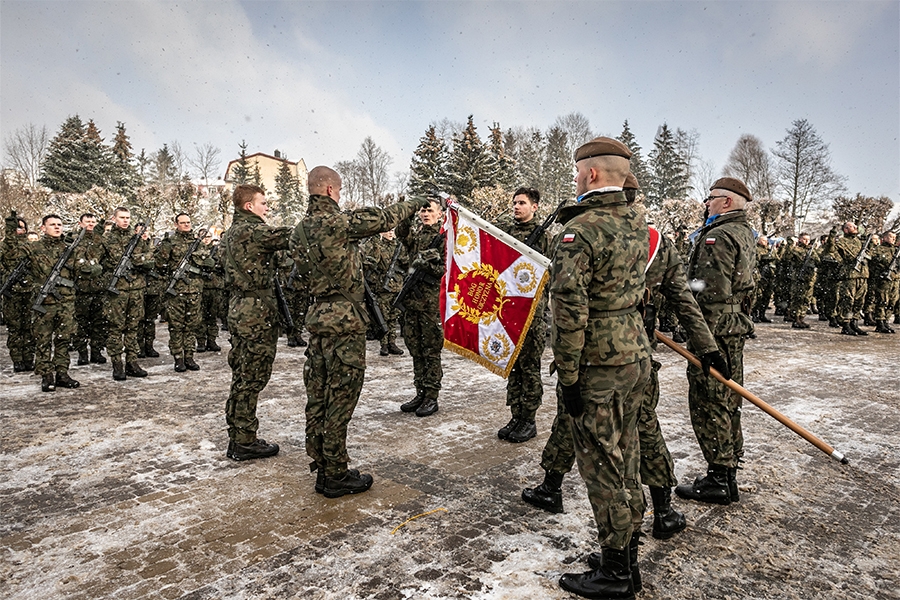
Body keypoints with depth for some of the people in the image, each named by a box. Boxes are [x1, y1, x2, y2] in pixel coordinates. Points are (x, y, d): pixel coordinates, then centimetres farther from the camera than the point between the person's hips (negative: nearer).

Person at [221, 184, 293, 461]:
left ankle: (237, 438, 24)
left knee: (242, 376, 14)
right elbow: (290, 237, -16)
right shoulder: (253, 231, -14)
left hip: (239, 309, 10)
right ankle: (245, 442, 6)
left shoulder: (230, 233, 15)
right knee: (252, 378, -2)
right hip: (257, 312, -10)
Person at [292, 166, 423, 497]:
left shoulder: (299, 230, 9)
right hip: (344, 320, -8)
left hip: (317, 317, 8)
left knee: (318, 396, 12)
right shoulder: (340, 223, -15)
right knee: (340, 398, -1)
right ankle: (336, 476, 9)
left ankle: (322, 469, 24)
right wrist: (411, 205, 14)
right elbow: (384, 218, -4)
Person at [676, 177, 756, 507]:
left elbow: (711, 293, -23)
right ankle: (729, 471, 29)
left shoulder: (719, 236, -16)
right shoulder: (745, 234, 16)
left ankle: (719, 480, 5)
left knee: (708, 405, -3)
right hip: (735, 325, 11)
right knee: (727, 400, 17)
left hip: (713, 329, -11)